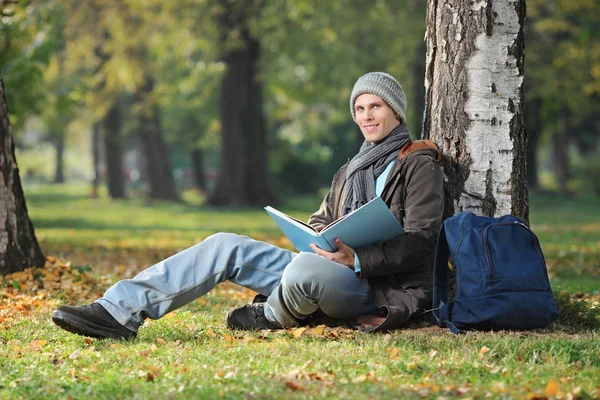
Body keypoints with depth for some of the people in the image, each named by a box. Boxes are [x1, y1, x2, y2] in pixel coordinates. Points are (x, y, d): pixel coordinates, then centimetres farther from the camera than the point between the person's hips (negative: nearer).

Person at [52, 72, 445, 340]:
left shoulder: (419, 164, -1)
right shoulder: (353, 169, 26)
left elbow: (419, 243, -11)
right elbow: (320, 221, 24)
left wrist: (357, 259, -26)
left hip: (374, 285, -8)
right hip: (326, 274, 8)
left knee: (304, 268, -41)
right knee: (225, 245, -8)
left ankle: (275, 317, -5)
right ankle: (119, 311, -18)